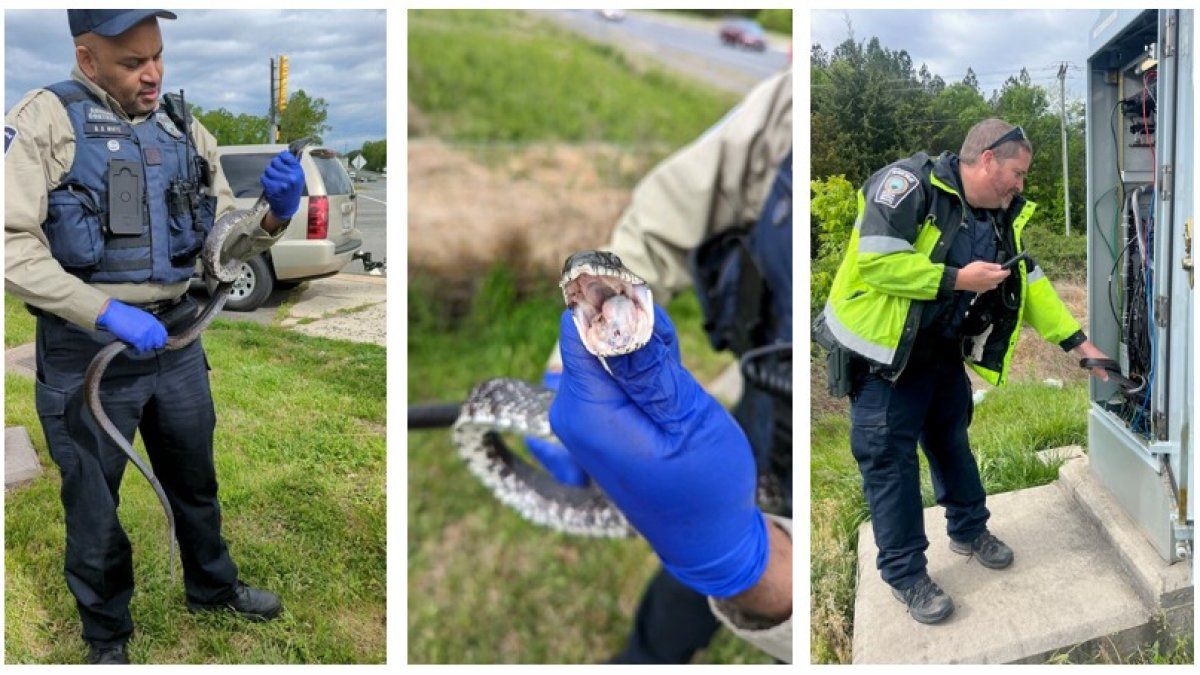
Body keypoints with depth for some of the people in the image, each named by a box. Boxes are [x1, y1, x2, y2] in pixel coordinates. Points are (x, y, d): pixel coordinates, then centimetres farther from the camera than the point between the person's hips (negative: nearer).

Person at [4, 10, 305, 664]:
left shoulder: (184, 131, 5)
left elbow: (228, 240, 8)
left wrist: (276, 214, -14)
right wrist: (106, 313, -27)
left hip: (175, 336, 5)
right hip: (86, 349, -4)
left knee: (195, 479, 23)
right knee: (94, 506, 13)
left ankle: (213, 586, 47)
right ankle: (106, 636, 35)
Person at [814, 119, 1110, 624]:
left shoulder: (1001, 217, 4)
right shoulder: (911, 184, -23)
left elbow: (1030, 283, 7)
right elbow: (875, 261, -31)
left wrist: (1079, 343, 1)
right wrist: (958, 279, -25)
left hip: (943, 353, 8)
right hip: (883, 356, -7)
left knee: (952, 442, 21)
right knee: (891, 460, 0)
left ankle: (969, 530, 43)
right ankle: (906, 574, 14)